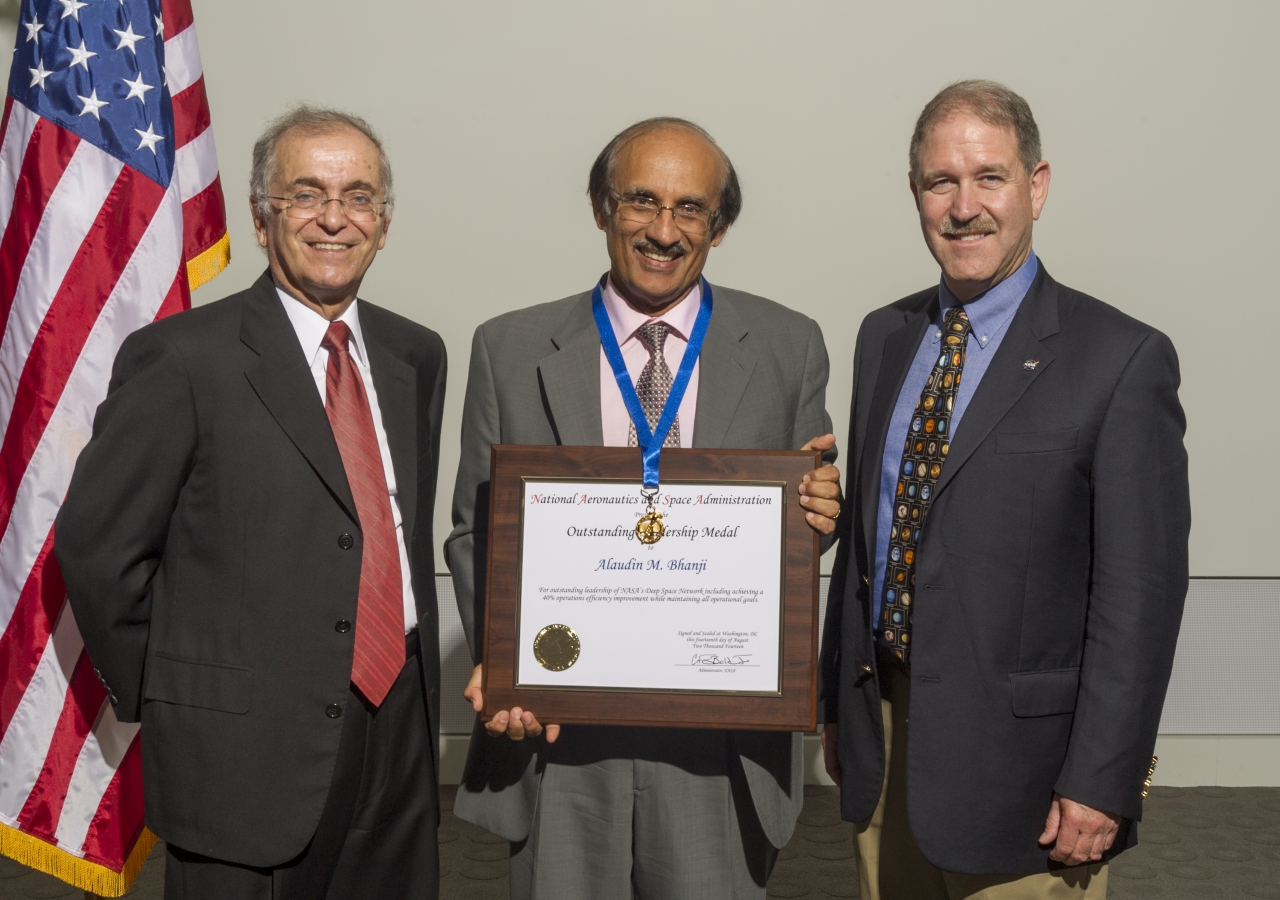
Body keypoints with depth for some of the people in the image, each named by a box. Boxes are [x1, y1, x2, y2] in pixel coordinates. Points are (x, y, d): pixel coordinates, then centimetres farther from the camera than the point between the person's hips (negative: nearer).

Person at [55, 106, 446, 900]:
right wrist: (163, 701, -2)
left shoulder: (416, 356, 9)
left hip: (401, 737, 6)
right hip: (249, 754, -5)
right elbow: (97, 547, -8)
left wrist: (420, 683, 13)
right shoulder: (181, 358, -10)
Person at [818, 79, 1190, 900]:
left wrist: (1100, 784, -15)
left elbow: (1142, 591, -14)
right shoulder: (885, 338, 7)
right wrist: (837, 702, 13)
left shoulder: (1122, 359, -12)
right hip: (881, 732, 6)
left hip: (1016, 754, -5)